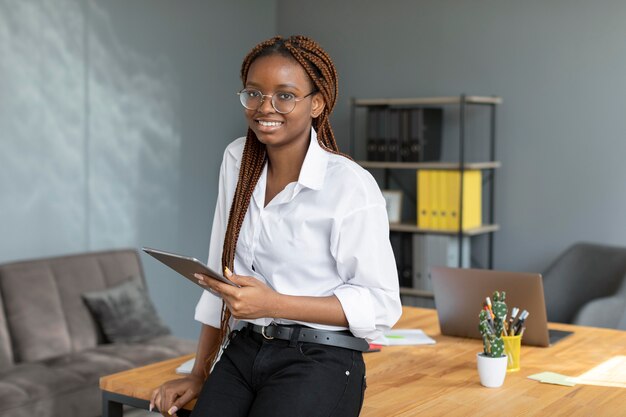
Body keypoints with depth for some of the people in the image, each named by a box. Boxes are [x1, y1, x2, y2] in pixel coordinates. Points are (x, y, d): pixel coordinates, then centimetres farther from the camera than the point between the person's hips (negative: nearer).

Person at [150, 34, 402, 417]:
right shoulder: (237, 160, 6)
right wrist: (200, 375, 11)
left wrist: (274, 303, -19)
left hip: (319, 364, -4)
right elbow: (221, 274, 11)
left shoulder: (351, 187, -12)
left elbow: (381, 305, -11)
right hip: (242, 354, 5)